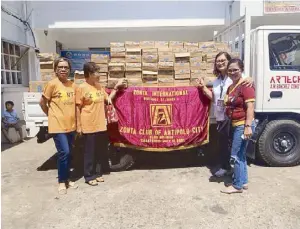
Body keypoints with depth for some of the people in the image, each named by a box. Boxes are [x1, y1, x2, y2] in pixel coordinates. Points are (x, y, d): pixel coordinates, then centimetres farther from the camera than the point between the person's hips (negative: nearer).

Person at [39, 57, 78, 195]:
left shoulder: (72, 85, 6)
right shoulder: (52, 84, -11)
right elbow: (42, 103, -4)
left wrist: (77, 122, 10)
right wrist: (52, 115, 2)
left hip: (71, 125, 6)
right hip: (58, 125, -6)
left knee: (68, 154, 13)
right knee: (64, 153, -7)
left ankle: (67, 179, 29)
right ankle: (62, 181, 12)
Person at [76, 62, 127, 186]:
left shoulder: (99, 86, 9)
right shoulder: (82, 88, -11)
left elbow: (108, 99, 19)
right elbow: (78, 108, -9)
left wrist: (116, 87, 12)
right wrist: (78, 126, -10)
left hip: (101, 126, 7)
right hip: (89, 127, -6)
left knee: (100, 152, 14)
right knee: (90, 152, 5)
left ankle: (97, 173, 29)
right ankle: (89, 176, 19)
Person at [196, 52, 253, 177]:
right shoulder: (216, 80, 11)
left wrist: (250, 80, -38)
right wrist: (203, 87, 6)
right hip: (220, 118, 7)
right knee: (223, 143, 17)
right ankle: (225, 166, 33)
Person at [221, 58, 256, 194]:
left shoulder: (246, 85, -16)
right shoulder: (231, 87, 13)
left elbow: (250, 107, -22)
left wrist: (248, 126, -27)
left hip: (243, 125, -10)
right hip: (236, 125, 10)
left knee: (236, 155, -3)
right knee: (240, 154, 17)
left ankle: (237, 186, 11)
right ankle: (243, 182, 30)